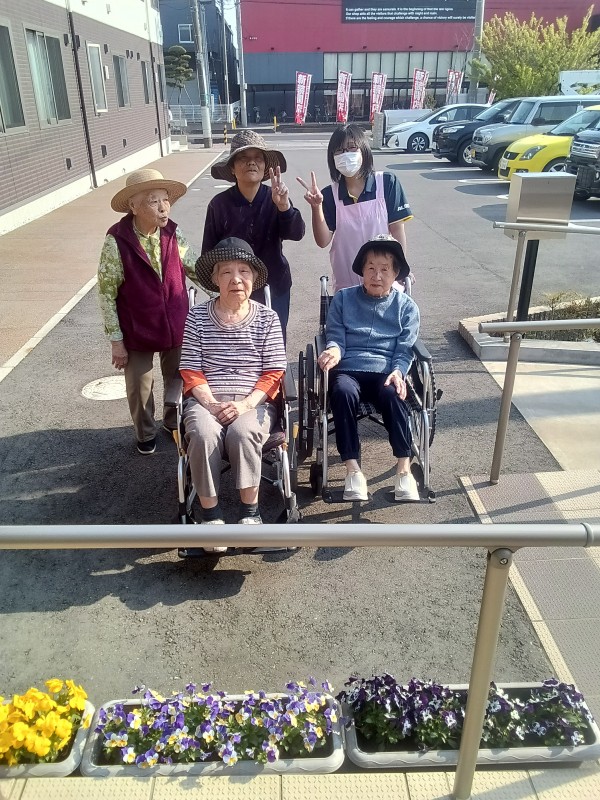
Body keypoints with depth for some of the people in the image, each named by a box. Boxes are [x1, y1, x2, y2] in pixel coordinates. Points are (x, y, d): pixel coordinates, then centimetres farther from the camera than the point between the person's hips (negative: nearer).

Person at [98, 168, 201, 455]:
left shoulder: (173, 234, -9)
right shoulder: (117, 241, -18)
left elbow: (195, 267, 6)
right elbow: (106, 292, -12)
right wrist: (116, 340, -10)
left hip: (176, 327, 3)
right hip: (137, 332, -3)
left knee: (178, 380, 20)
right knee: (139, 387, 13)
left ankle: (174, 421, 48)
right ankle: (145, 433, 40)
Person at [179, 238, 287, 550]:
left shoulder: (267, 318, 4)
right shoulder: (197, 316, 5)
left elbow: (273, 372, 0)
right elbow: (190, 370, 2)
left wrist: (246, 404, -15)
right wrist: (211, 404, -14)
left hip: (254, 401, 0)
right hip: (206, 400, 1)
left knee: (242, 432, -33)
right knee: (203, 435, -31)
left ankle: (249, 510, -13)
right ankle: (210, 513, -14)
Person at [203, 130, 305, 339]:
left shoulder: (274, 198, -8)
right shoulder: (219, 205, -9)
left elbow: (296, 234, -22)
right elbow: (209, 253, -2)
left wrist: (284, 206, -39)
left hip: (274, 289, 1)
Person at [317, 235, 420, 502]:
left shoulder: (406, 306, 11)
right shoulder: (343, 299, 12)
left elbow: (404, 350, 6)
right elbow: (335, 335, 6)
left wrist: (398, 371, -16)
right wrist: (334, 349, -19)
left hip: (385, 372, 0)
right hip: (348, 369, 0)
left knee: (392, 394, -35)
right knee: (343, 392, -35)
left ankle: (404, 469, -26)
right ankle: (353, 470, -29)